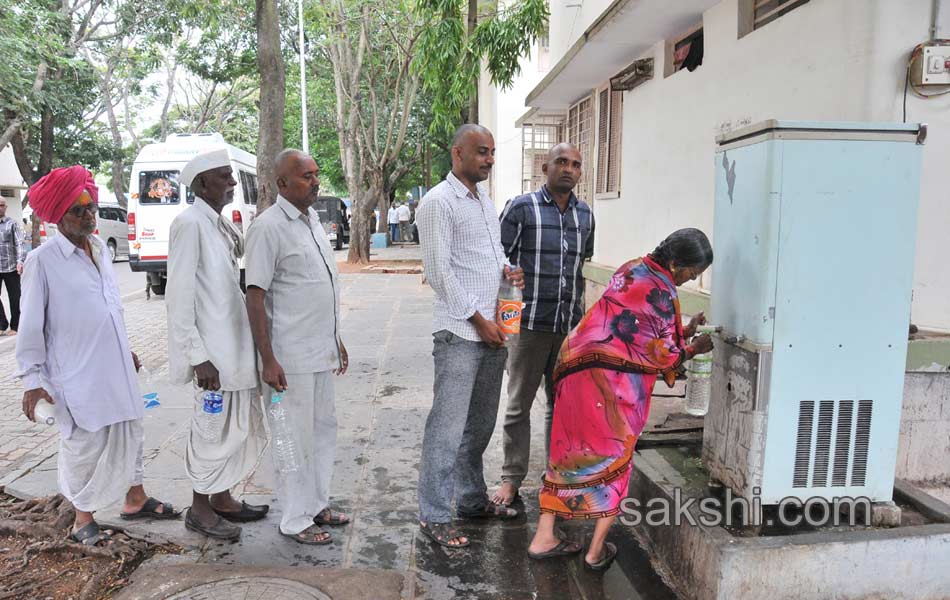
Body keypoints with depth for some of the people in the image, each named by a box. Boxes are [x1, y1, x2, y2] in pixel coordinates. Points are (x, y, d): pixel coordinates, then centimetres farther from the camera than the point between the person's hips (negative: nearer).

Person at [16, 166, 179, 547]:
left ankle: (135, 499, 33)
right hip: (76, 373, -6)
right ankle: (83, 519, 24)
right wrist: (31, 378, -10)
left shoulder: (101, 249, 7)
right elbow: (31, 325, -9)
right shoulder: (43, 261, -11)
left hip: (115, 367, 6)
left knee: (129, 432, 15)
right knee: (86, 444, 4)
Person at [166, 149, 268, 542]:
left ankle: (222, 498, 33)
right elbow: (179, 296, -17)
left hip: (235, 344, 8)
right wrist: (197, 357, -19)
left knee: (240, 425, 16)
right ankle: (200, 509, 24)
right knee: (214, 428, 5)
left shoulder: (221, 224, 11)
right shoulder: (190, 223, -14)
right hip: (214, 351, -8)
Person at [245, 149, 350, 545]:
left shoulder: (313, 220, 12)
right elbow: (255, 296, -16)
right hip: (291, 356, -8)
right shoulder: (269, 226, -14)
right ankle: (296, 520, 18)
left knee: (323, 429, 17)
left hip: (322, 351, 9)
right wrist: (268, 360, -20)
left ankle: (317, 504, 32)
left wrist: (336, 340, 20)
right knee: (296, 438, 3)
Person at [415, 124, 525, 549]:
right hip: (459, 332, -8)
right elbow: (439, 271, -13)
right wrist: (478, 320, -12)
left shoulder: (485, 198, 18)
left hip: (492, 331, 8)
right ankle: (434, 516, 9)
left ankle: (472, 500, 30)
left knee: (479, 424, 16)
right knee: (447, 427, -3)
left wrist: (506, 270, 4)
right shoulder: (439, 202, -8)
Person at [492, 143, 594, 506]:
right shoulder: (521, 208, -5)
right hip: (530, 323, -4)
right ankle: (512, 479, 17)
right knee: (519, 405, 5)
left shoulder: (585, 214, 10)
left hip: (571, 325, 5)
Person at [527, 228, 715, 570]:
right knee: (613, 458, 10)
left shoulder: (632, 269, 12)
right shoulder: (661, 291, -12)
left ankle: (544, 538, 22)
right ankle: (597, 550, 19)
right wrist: (694, 349, 10)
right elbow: (661, 355, -7)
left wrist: (684, 331, 19)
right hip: (612, 385, -8)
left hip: (576, 365, 8)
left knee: (569, 450, 15)